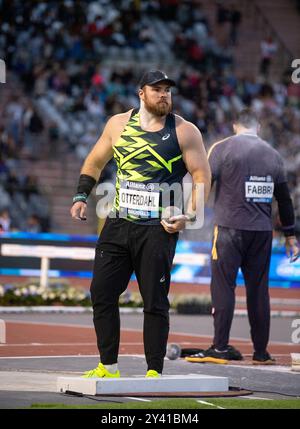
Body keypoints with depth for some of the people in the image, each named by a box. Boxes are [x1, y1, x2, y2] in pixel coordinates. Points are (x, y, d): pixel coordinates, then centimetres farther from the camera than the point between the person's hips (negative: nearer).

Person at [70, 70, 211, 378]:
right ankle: (107, 367, 13)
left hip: (158, 229, -4)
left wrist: (190, 215, -14)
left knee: (155, 301, -3)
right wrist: (81, 196, 8)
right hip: (118, 224, 4)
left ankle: (154, 371, 3)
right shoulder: (118, 124, 8)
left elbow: (202, 175, -2)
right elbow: (95, 162, 20)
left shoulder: (185, 131, -2)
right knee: (101, 293, 3)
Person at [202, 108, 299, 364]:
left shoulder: (222, 149, 0)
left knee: (223, 285, -1)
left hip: (230, 228, -4)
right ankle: (261, 352, 10)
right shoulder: (273, 155, 13)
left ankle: (221, 346, -5)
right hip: (263, 231, 4)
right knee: (258, 289, 7)